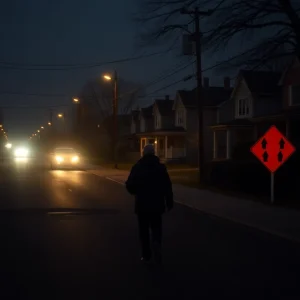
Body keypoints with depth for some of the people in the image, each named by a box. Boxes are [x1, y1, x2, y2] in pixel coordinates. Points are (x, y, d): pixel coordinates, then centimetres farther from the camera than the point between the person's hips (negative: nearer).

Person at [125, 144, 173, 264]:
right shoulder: (160, 167, -2)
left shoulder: (137, 167, -3)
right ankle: (156, 245, -16)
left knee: (144, 230, 9)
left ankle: (146, 255, 8)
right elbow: (167, 187, -6)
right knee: (156, 228, 11)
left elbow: (130, 186, -4)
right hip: (156, 204, 1)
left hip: (142, 204, 0)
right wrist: (169, 203, 2)